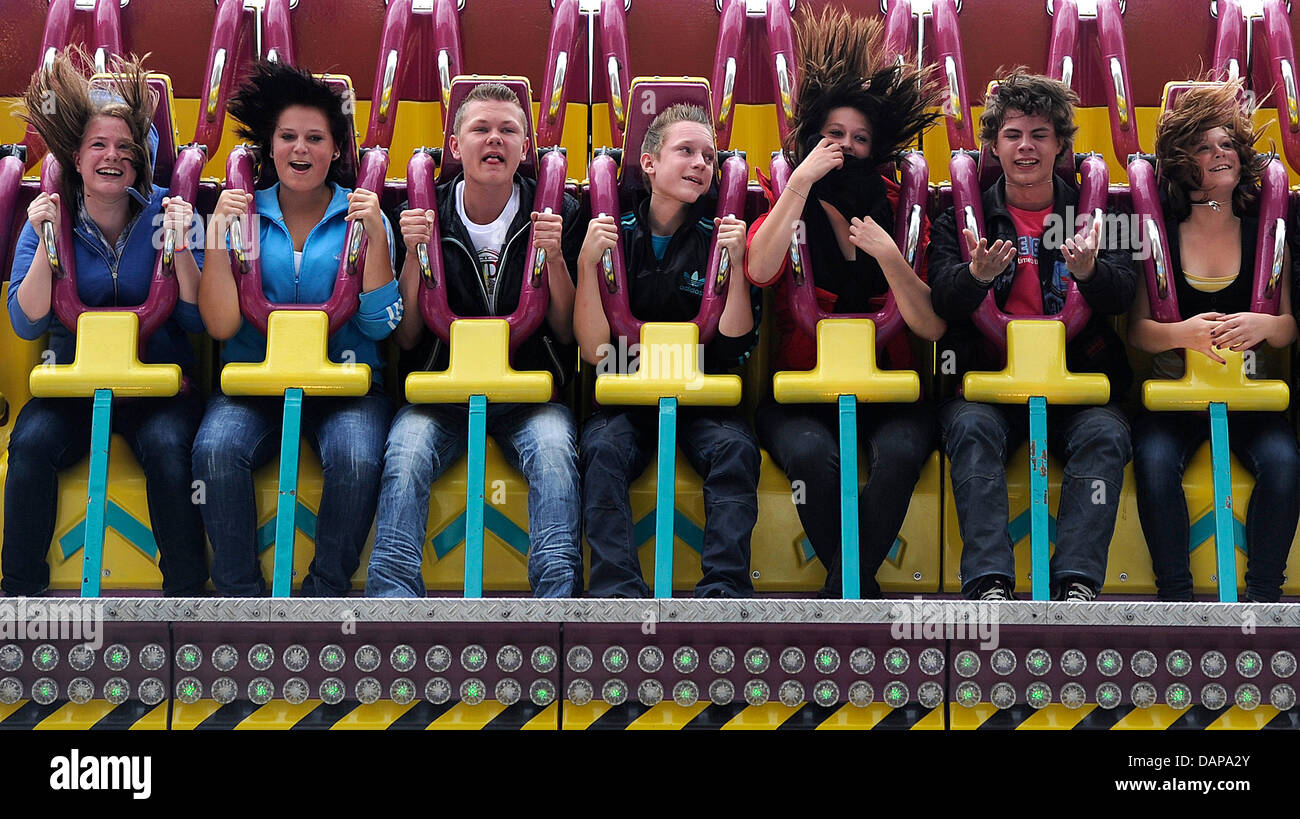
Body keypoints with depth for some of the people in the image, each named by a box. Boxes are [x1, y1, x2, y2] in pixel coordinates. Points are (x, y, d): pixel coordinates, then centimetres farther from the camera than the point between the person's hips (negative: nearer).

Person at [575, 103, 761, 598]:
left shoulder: (716, 237, 2)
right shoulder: (614, 234, 1)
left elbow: (735, 344, -5)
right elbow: (596, 352, -6)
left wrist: (737, 264, -15)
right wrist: (587, 264, -16)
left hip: (702, 398, 1)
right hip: (626, 397, 0)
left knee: (736, 447, -29)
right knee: (601, 448, -30)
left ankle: (723, 593, -31)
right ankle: (618, 594, -34)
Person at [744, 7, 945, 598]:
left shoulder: (899, 215, 8)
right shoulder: (789, 212, 8)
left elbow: (933, 327, -3)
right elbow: (759, 271, -19)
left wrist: (886, 254, -16)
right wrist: (802, 179, -17)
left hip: (888, 393, 1)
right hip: (802, 396, -1)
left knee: (901, 453, -31)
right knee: (812, 456, -33)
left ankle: (842, 590, -13)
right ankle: (862, 590, -11)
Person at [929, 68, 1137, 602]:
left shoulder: (1095, 212, 13)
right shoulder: (962, 216, 11)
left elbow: (1123, 296, -3)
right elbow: (942, 303, -4)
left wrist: (1089, 270, -27)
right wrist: (977, 275, -27)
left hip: (1077, 378, 1)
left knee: (1106, 434, -29)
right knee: (970, 426, -31)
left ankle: (1077, 582, -31)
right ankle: (989, 583, -35)